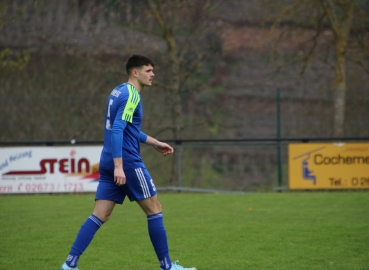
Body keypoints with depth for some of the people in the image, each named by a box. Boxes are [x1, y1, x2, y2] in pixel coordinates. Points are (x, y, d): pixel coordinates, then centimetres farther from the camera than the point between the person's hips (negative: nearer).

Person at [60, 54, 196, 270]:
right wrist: (119, 166, -26)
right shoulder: (131, 95, -12)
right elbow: (117, 130, -21)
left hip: (109, 163, 9)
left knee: (100, 216, 5)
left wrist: (155, 143, 33)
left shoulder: (119, 92, 18)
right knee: (154, 209, 2)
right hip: (127, 163, -9)